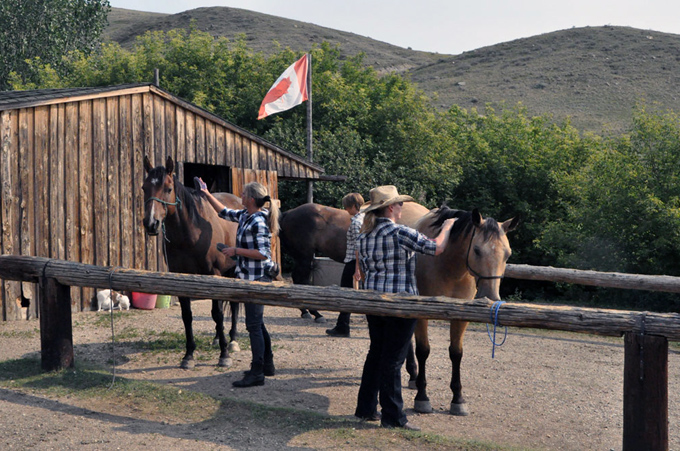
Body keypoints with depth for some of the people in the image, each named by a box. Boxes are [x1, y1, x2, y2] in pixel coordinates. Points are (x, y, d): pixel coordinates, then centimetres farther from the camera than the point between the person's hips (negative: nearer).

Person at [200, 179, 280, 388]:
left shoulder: (258, 222, -20)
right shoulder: (245, 215, 9)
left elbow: (263, 253, -24)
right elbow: (225, 213, 25)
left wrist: (235, 250, -19)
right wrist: (206, 193, 25)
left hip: (257, 279, -10)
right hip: (252, 277, 10)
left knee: (254, 325, -7)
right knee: (258, 323, 18)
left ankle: (257, 374, -3)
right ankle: (267, 364, 29)